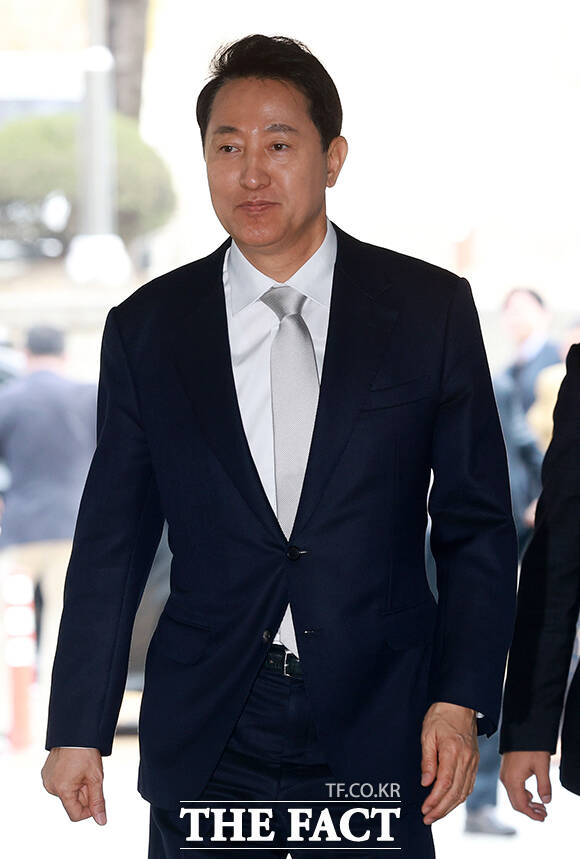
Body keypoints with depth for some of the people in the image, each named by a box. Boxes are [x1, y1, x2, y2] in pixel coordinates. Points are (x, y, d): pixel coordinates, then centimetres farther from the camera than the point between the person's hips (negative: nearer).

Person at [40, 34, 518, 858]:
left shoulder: (431, 310, 1)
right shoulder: (146, 329, 4)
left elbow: (476, 527, 3)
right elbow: (111, 544, 6)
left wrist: (461, 701, -7)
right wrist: (78, 730, 3)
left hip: (376, 733, -1)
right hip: (204, 752, 1)